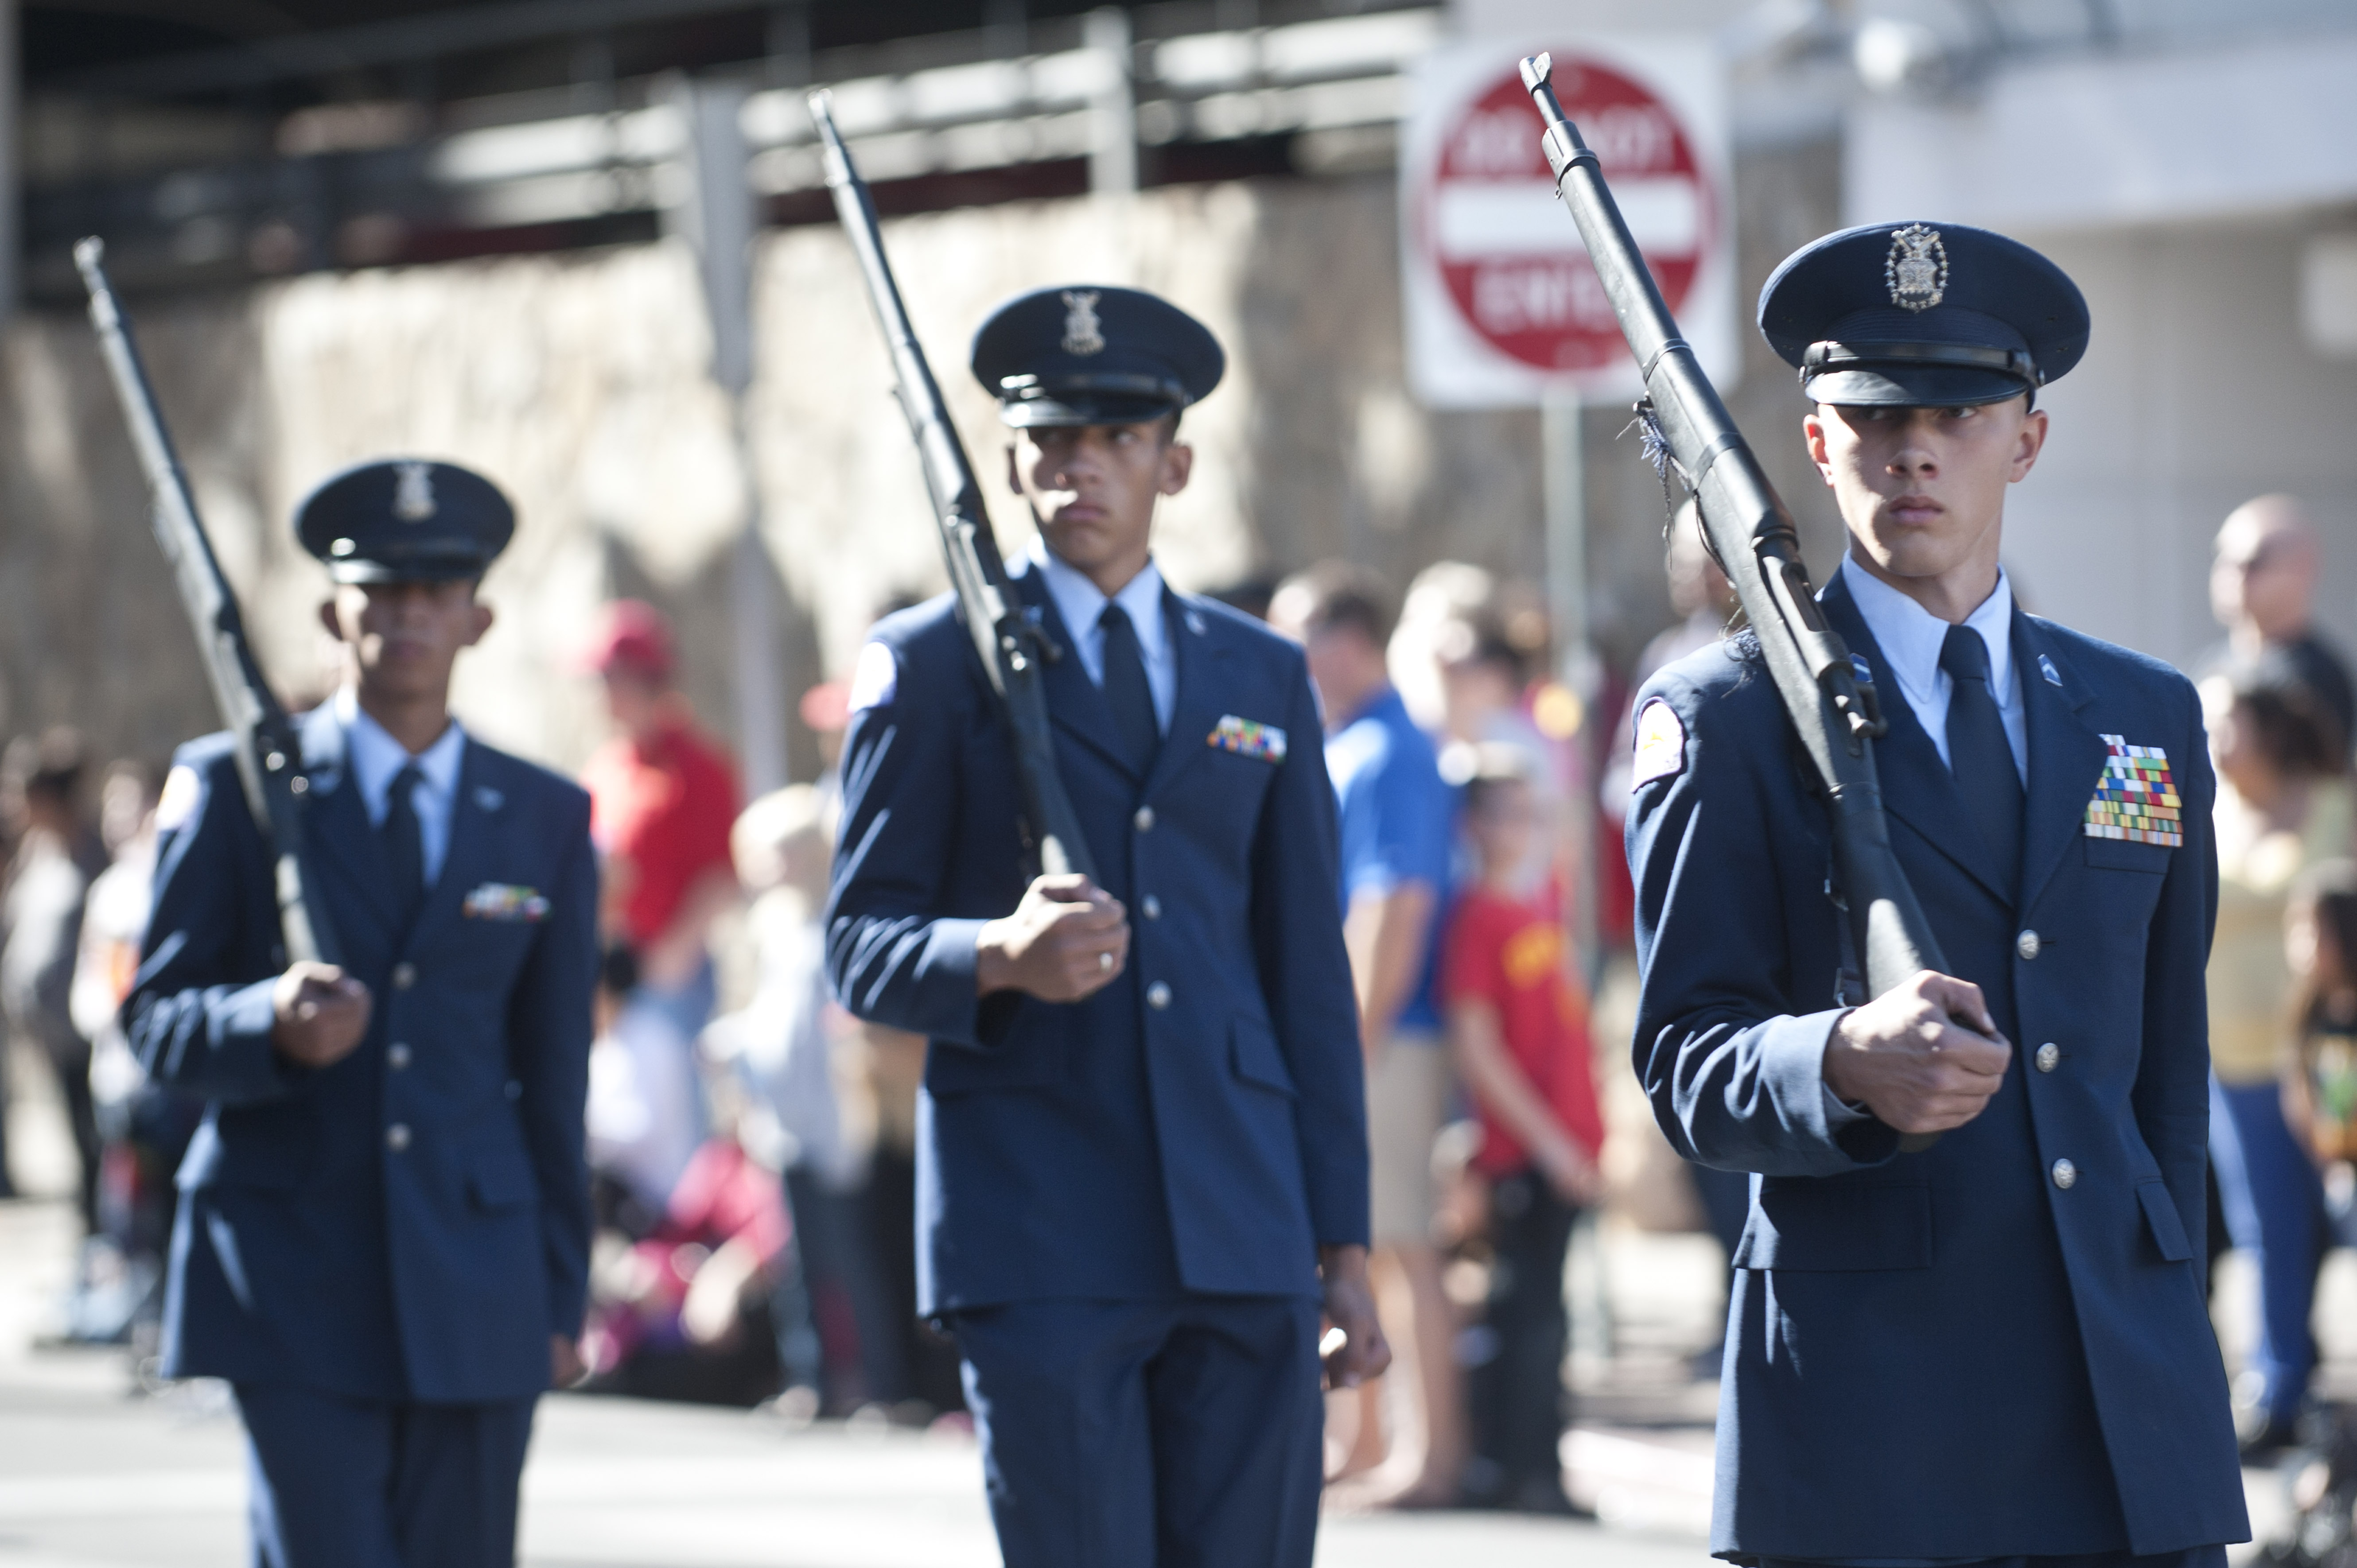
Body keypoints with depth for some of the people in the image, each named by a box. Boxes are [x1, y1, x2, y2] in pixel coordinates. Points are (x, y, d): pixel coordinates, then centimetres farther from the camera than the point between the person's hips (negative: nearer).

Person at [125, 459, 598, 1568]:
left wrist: (561, 1299, 12)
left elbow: (552, 1076, 13)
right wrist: (273, 1022, -21)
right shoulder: (232, 789, 3)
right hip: (293, 1284, -3)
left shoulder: (546, 821, 11)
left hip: (477, 1295, 3)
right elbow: (158, 1021, 1)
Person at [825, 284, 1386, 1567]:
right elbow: (861, 946, 2)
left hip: (1243, 1225, 3)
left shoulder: (1262, 677, 16)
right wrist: (1001, 956, -21)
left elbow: (1308, 968, 15)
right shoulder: (932, 666, 5)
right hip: (1036, 1229, -3)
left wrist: (1344, 1237, 10)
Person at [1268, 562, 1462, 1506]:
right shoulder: (1334, 750, 16)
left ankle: (1433, 1454, -5)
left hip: (1380, 1041, -10)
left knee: (1396, 1246, -7)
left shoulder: (1387, 756, -14)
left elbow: (1398, 908, -20)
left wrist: (1357, 1043, -21)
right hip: (1331, 1045, 10)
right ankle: (1362, 1445, 24)